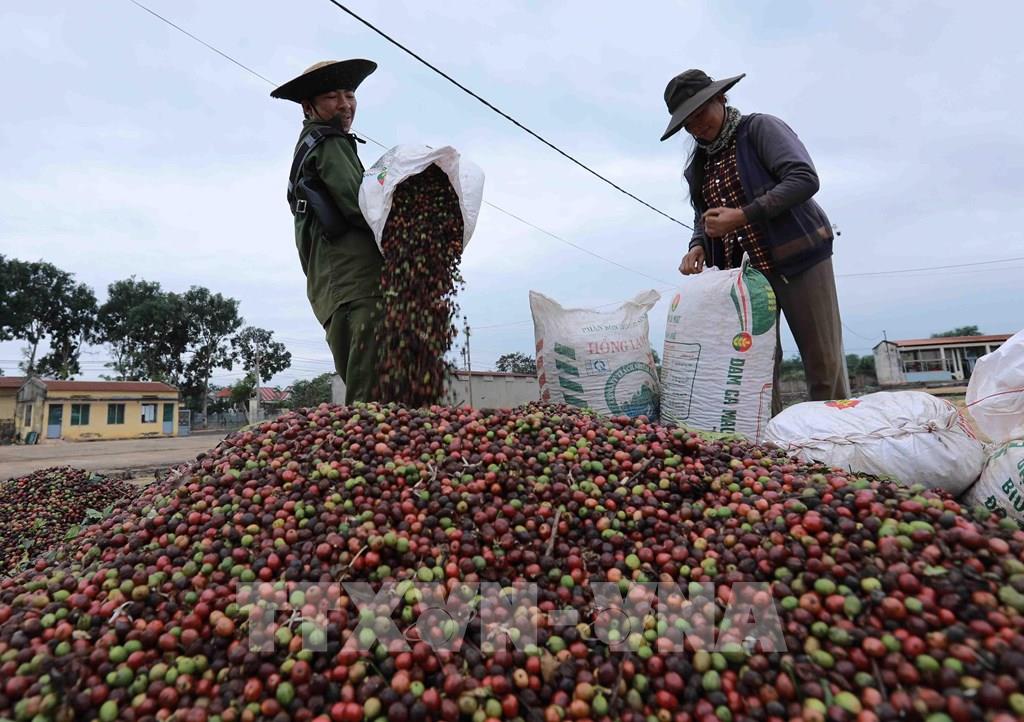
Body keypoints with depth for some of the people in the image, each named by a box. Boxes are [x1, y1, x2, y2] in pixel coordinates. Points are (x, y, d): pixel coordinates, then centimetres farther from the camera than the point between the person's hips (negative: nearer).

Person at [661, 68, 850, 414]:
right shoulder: (698, 167, 17)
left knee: (824, 363, -3)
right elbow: (704, 219, 18)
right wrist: (698, 246, -6)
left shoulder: (760, 128, -1)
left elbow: (805, 178, -13)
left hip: (798, 257, -5)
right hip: (746, 269, 5)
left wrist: (743, 215, -22)